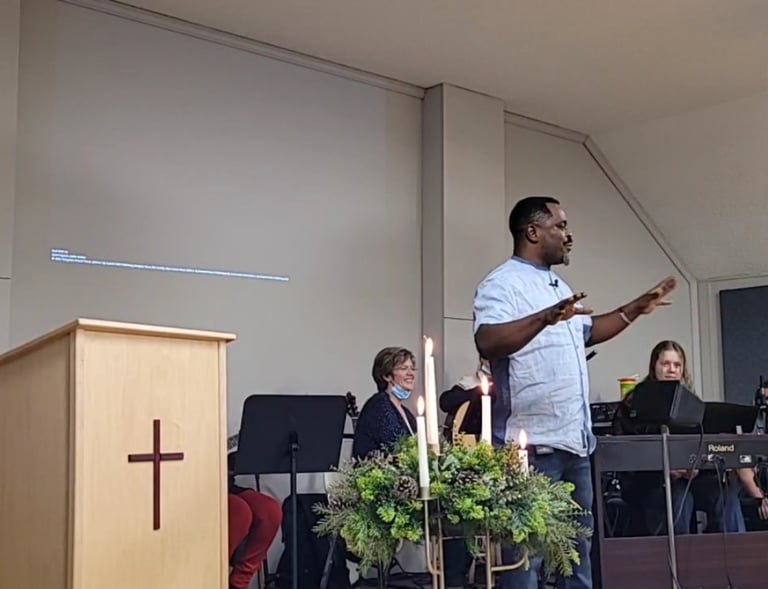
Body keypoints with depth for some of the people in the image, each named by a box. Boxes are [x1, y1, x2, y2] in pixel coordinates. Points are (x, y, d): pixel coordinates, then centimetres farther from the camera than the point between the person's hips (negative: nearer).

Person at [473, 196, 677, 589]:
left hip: (574, 442, 10)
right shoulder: (503, 284, -12)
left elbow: (587, 331, 34)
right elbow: (487, 343, -30)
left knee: (578, 546, 16)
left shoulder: (558, 286, 18)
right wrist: (546, 317, -42)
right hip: (532, 445, -10)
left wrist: (636, 309, 30)